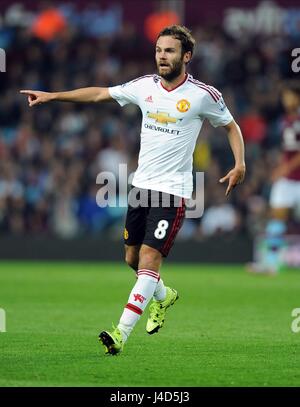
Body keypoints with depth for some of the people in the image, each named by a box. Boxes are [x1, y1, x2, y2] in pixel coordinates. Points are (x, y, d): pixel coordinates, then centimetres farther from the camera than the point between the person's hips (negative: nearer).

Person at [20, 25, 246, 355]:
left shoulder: (203, 95, -8)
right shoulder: (145, 86, 4)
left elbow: (231, 126, 7)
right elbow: (99, 93, 13)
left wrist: (239, 164, -7)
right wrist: (51, 96, 11)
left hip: (172, 190, -6)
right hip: (141, 185, 6)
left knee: (149, 258, -16)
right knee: (132, 257, 13)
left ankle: (121, 333, -21)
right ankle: (164, 297, 44)